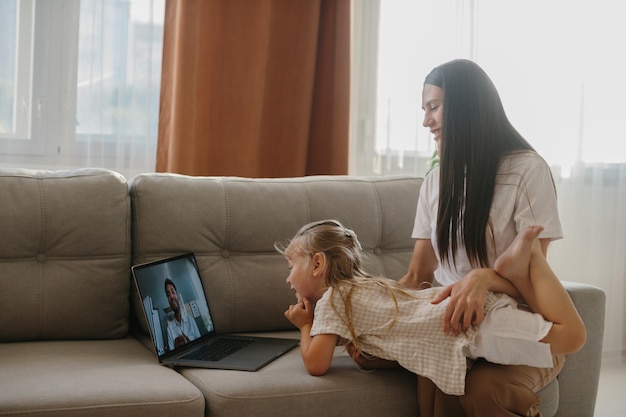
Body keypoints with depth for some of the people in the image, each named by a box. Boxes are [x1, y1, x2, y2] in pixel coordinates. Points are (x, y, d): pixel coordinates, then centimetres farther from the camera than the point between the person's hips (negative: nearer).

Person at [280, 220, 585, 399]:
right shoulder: (363, 287, 22)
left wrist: (305, 326, 7)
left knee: (572, 335, -16)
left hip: (472, 323, -9)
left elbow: (316, 364, -14)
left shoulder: (332, 300, -5)